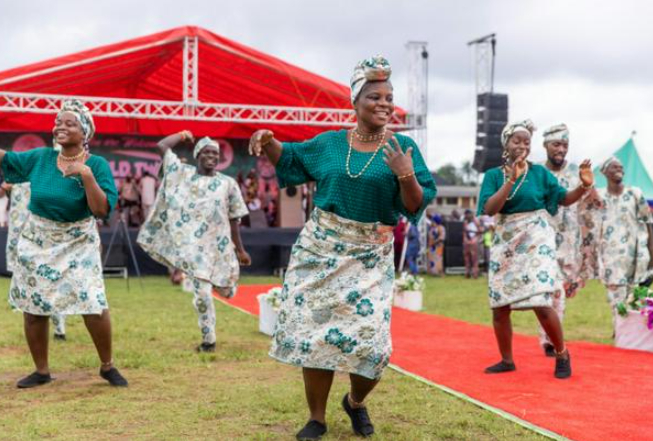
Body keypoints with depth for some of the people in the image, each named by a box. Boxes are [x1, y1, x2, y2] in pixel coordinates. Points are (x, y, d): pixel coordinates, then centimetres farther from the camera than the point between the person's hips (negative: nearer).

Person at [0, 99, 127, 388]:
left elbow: (102, 210, -20)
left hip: (77, 245, -4)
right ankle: (41, 371, 25)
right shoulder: (40, 157, -2)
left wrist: (86, 174, -28)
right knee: (33, 308, 7)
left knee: (93, 305, -10)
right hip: (36, 242, 4)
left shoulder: (97, 164, -12)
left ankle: (107, 367, 12)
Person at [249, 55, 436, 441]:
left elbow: (416, 207, -7)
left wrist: (407, 177, -26)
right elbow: (289, 158, 20)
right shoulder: (329, 142, 5)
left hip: (370, 257, -2)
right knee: (313, 332, 2)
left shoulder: (403, 148, -2)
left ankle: (356, 402, 25)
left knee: (369, 340, -8)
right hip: (319, 248, 2)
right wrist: (268, 140, 0)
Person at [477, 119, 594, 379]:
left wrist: (584, 186, -18)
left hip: (535, 241, -3)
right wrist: (511, 180, -21)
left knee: (540, 304, -12)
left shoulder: (539, 172, 0)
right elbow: (489, 209, -13)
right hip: (505, 243, 3)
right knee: (499, 306, 5)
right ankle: (507, 361, 21)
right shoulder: (493, 175, 1)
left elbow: (564, 199, 2)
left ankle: (562, 354, 9)